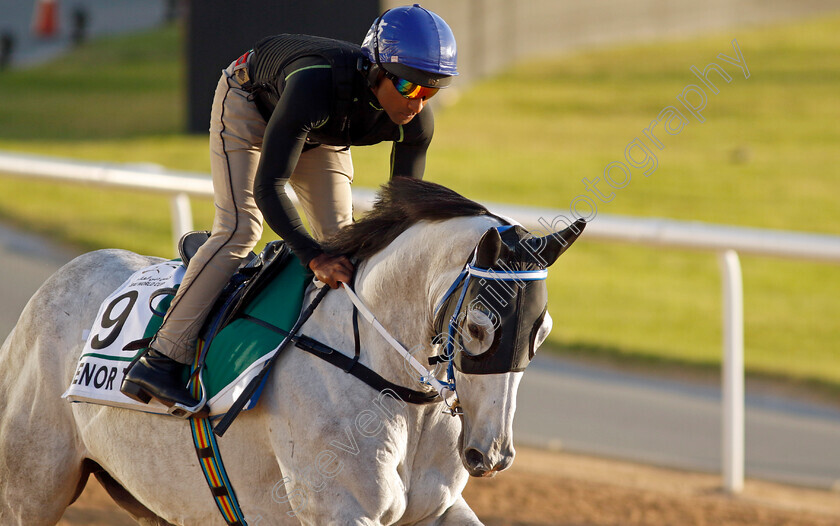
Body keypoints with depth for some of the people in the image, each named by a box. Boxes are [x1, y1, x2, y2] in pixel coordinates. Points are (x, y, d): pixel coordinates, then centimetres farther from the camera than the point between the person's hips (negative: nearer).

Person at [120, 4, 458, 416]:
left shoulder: (417, 123, -29)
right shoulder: (315, 86, -46)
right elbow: (268, 187, -48)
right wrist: (314, 257, -59)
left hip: (323, 134, 6)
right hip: (248, 105, -6)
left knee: (339, 237, -4)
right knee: (239, 228, -19)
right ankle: (161, 360, -21)